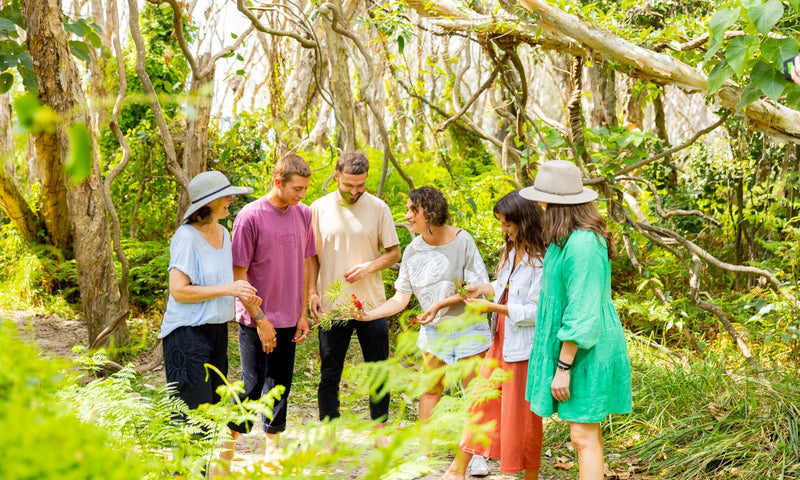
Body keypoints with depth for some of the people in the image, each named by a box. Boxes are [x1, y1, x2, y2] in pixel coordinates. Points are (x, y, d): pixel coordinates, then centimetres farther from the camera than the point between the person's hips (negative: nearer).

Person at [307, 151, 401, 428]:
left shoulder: (378, 208, -1)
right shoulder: (319, 209, 0)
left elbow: (394, 252, 4)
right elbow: (312, 257, 6)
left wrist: (368, 267, -14)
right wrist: (312, 293, -5)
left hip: (372, 304, 0)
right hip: (331, 306, 0)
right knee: (329, 376, 5)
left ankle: (380, 432, 23)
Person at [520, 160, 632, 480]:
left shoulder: (582, 244, -23)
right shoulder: (570, 238, 8)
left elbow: (582, 312, -24)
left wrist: (563, 367, -21)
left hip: (585, 351, -10)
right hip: (575, 346, 10)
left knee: (583, 436, -7)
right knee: (587, 432, 16)